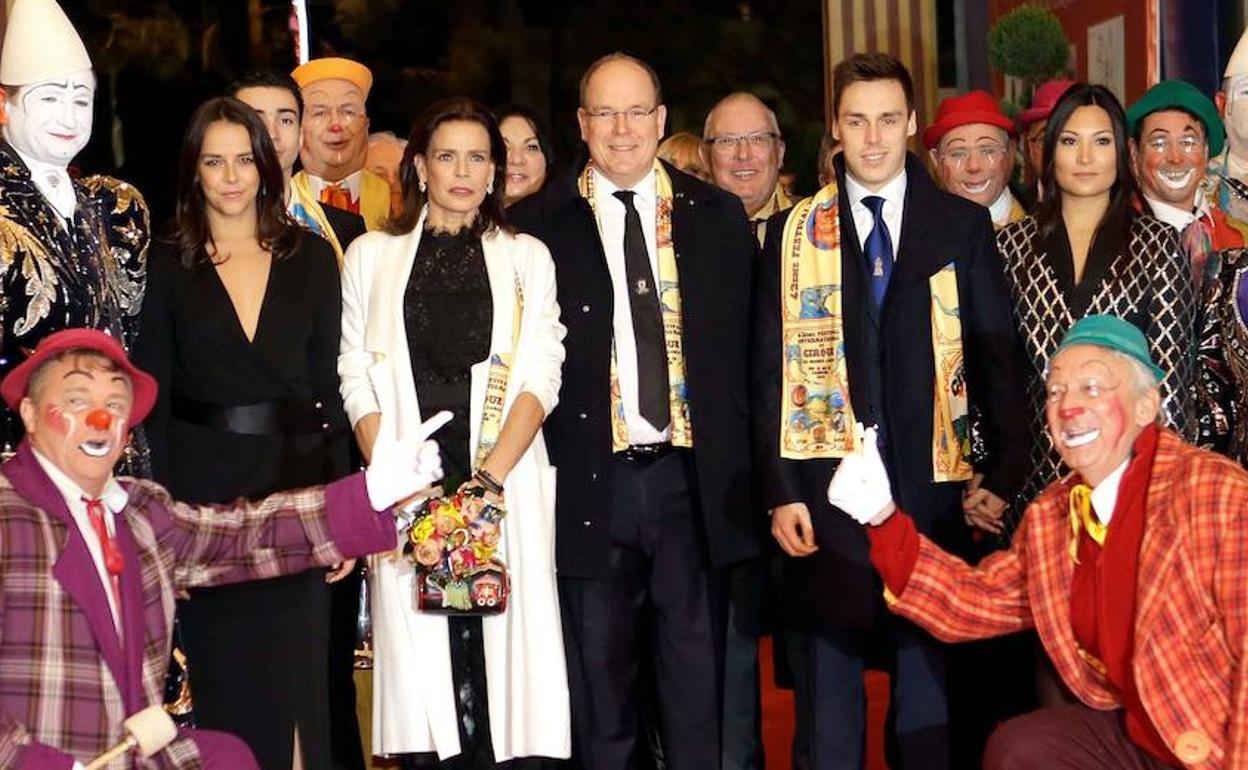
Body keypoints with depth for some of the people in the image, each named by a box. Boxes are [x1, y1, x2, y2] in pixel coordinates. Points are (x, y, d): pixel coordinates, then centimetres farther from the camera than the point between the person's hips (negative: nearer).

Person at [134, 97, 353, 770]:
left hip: (296, 482, 1)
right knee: (219, 677, 6)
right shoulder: (166, 265, 2)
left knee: (296, 675, 5)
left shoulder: (311, 259, 5)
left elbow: (329, 386, 5)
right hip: (202, 488, -1)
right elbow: (151, 397, 0)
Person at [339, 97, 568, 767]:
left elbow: (540, 377, 2)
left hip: (505, 483, 0)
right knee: (419, 653, -4)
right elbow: (357, 380, 6)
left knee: (505, 646, -5)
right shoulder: (371, 256, 12)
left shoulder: (527, 258, 11)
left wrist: (490, 477, -12)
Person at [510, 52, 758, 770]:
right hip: (593, 483, -1)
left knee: (698, 669, 5)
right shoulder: (539, 224, 2)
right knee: (602, 674, 7)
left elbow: (744, 348, 8)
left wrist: (738, 471, 2)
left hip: (693, 477, 2)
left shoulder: (719, 216, 9)